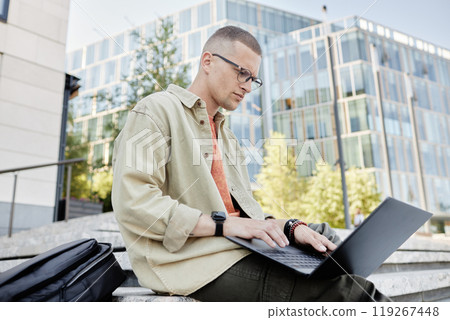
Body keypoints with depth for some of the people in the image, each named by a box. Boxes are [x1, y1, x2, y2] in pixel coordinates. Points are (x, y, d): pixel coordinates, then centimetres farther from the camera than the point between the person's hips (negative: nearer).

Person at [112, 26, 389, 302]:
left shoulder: (226, 136, 25)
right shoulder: (156, 111, 0)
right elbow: (133, 203, -13)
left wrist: (290, 227, 0)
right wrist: (223, 224, -19)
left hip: (240, 251, 8)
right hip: (193, 259, -8)